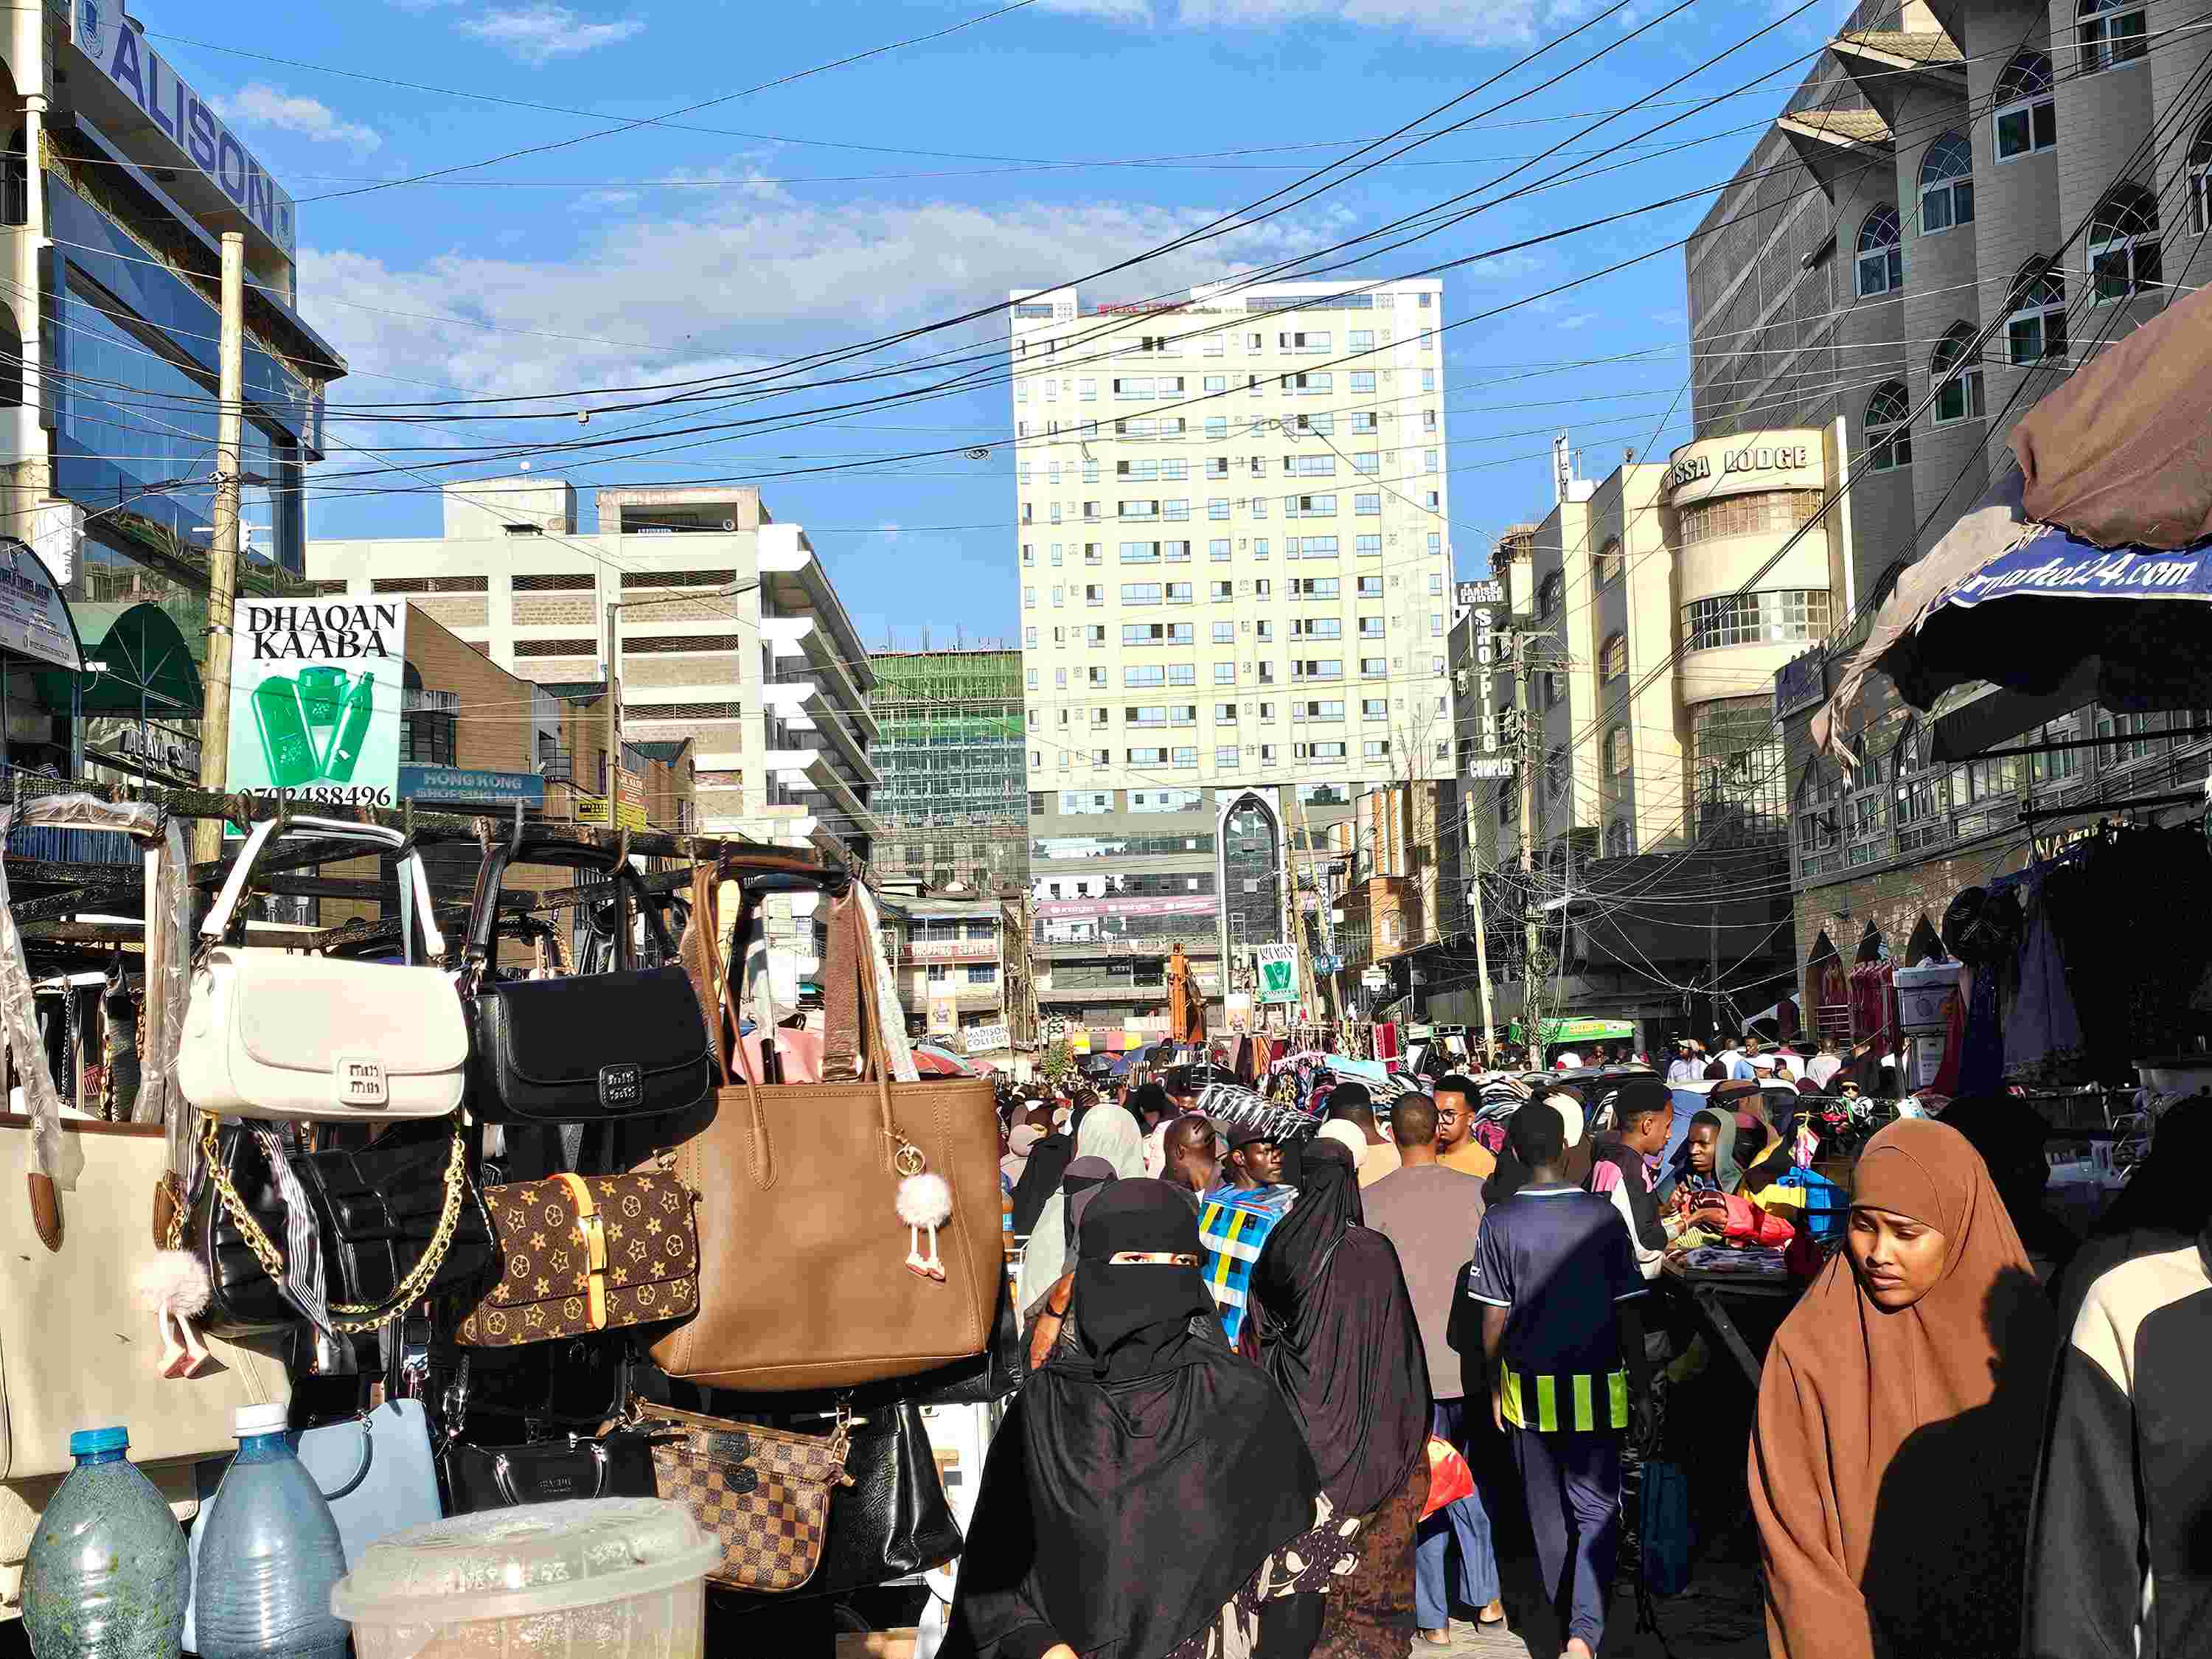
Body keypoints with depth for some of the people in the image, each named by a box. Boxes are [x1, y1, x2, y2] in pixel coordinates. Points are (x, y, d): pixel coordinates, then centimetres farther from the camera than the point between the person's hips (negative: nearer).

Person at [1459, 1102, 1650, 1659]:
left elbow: (1493, 1318, -4)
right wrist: (1638, 1382, 7)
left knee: (1547, 1514, 16)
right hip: (1595, 1389, -1)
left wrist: (1495, 1385, 9)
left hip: (1528, 1389, 1)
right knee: (1596, 1511, 5)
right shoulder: (1602, 1216, -8)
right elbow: (1627, 1314, -4)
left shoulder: (1498, 1222, -7)